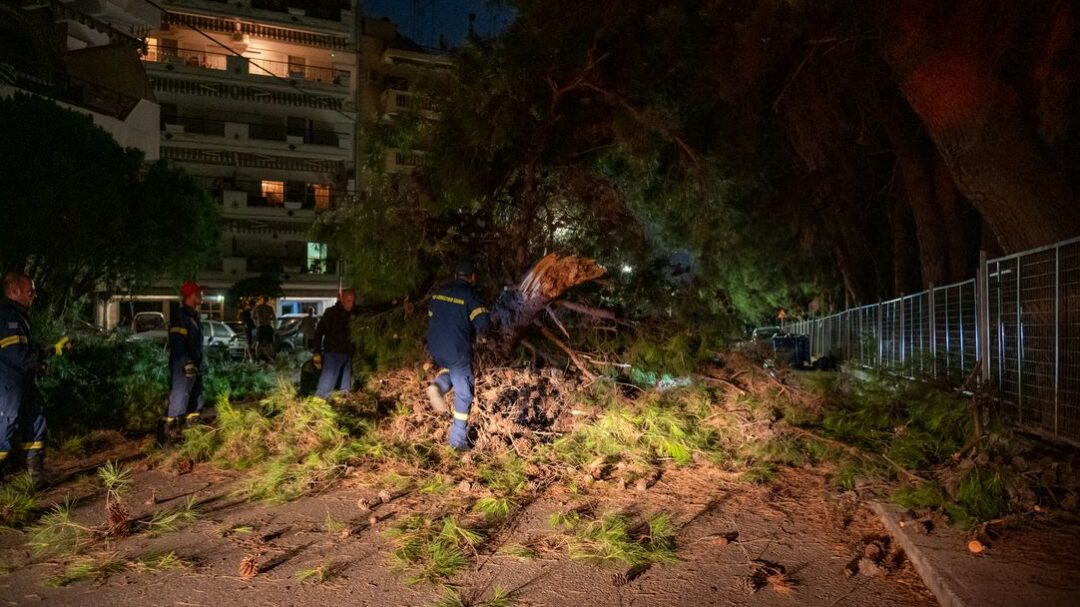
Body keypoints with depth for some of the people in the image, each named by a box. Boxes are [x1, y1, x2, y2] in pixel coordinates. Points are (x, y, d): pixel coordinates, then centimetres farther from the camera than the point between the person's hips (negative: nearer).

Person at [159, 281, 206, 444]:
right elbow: (177, 346, -22)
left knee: (196, 405, 15)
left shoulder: (194, 316, 15)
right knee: (178, 403, -8)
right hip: (183, 368, -10)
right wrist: (187, 364, -27)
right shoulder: (180, 317, -15)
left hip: (194, 367, 10)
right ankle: (167, 436, -2)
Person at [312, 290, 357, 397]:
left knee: (346, 388, 9)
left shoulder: (354, 313, 7)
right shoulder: (331, 312, -5)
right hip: (333, 354, -5)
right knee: (325, 387, -10)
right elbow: (319, 332, -6)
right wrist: (317, 353, -12)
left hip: (348, 355, 5)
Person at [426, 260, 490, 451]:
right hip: (457, 350, -6)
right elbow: (483, 323, -17)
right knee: (463, 394, 6)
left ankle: (438, 385, 3)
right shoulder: (469, 294, -10)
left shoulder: (439, 292, 9)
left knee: (450, 369, 35)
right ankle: (458, 440, 9)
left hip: (435, 347, 6)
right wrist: (475, 332, 5)